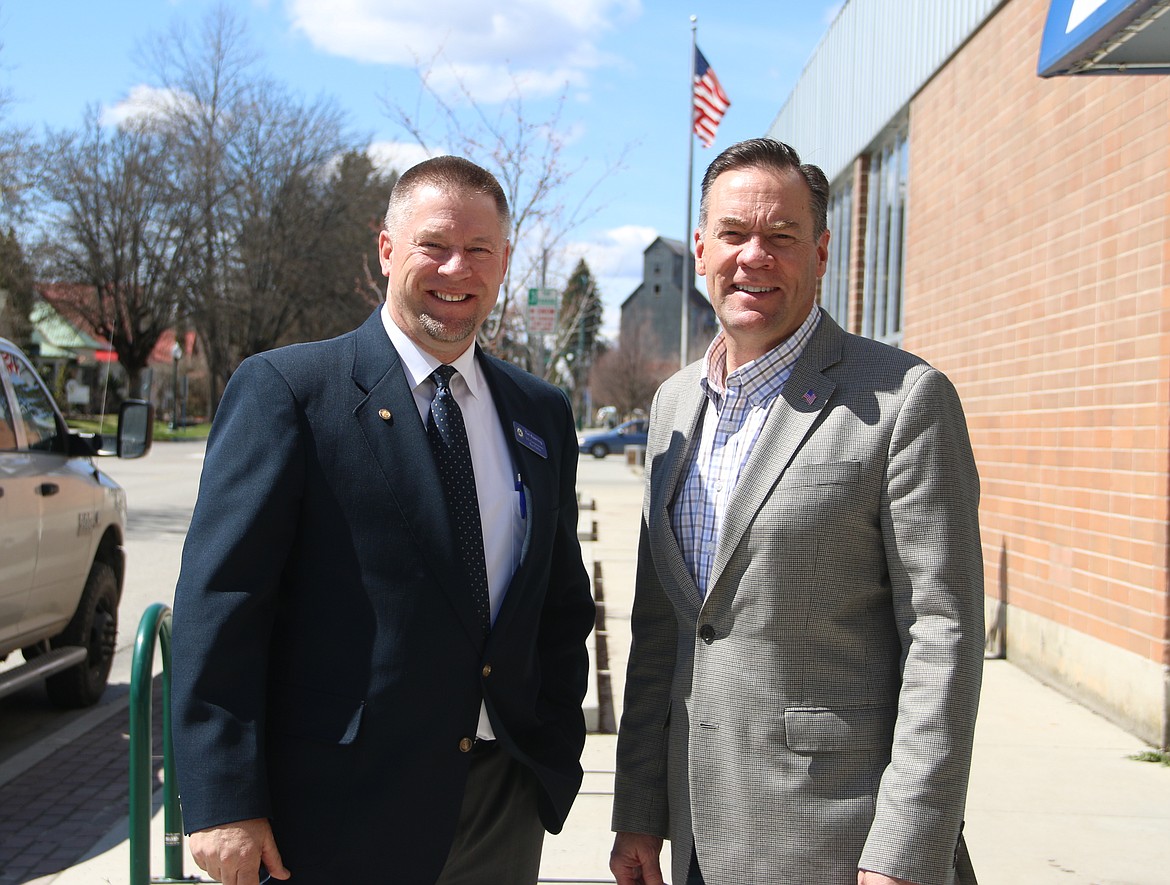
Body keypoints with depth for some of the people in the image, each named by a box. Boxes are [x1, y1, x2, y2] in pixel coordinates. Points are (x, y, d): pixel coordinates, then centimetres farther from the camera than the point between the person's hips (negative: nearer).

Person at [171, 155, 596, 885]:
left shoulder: (543, 414, 9)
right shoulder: (285, 391, -7)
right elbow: (219, 600, -11)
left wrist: (556, 757, 6)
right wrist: (225, 803, -14)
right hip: (339, 812, -4)